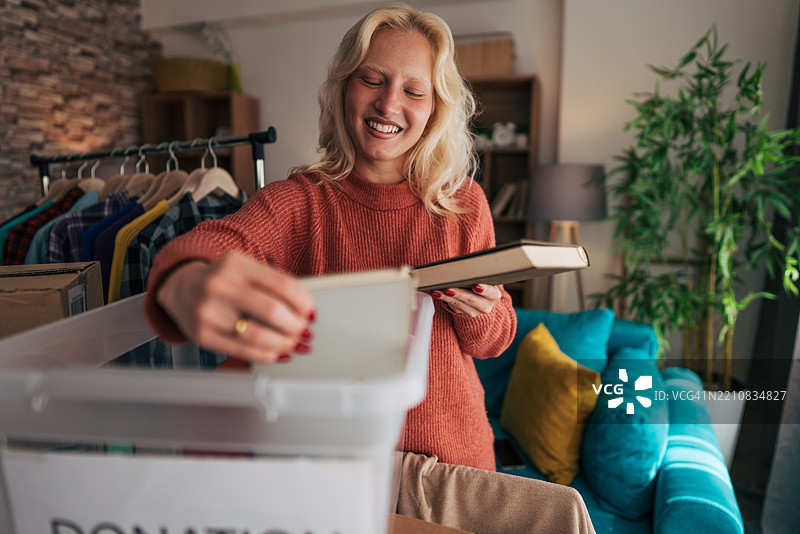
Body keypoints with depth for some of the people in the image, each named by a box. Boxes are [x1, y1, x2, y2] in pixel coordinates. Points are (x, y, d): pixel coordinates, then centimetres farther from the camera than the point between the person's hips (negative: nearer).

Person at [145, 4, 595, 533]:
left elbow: (495, 341, 2)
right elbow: (217, 242, -31)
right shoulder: (299, 200, -10)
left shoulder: (464, 202, -5)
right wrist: (186, 282, -54)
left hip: (453, 451, 3)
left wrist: (479, 311, -20)